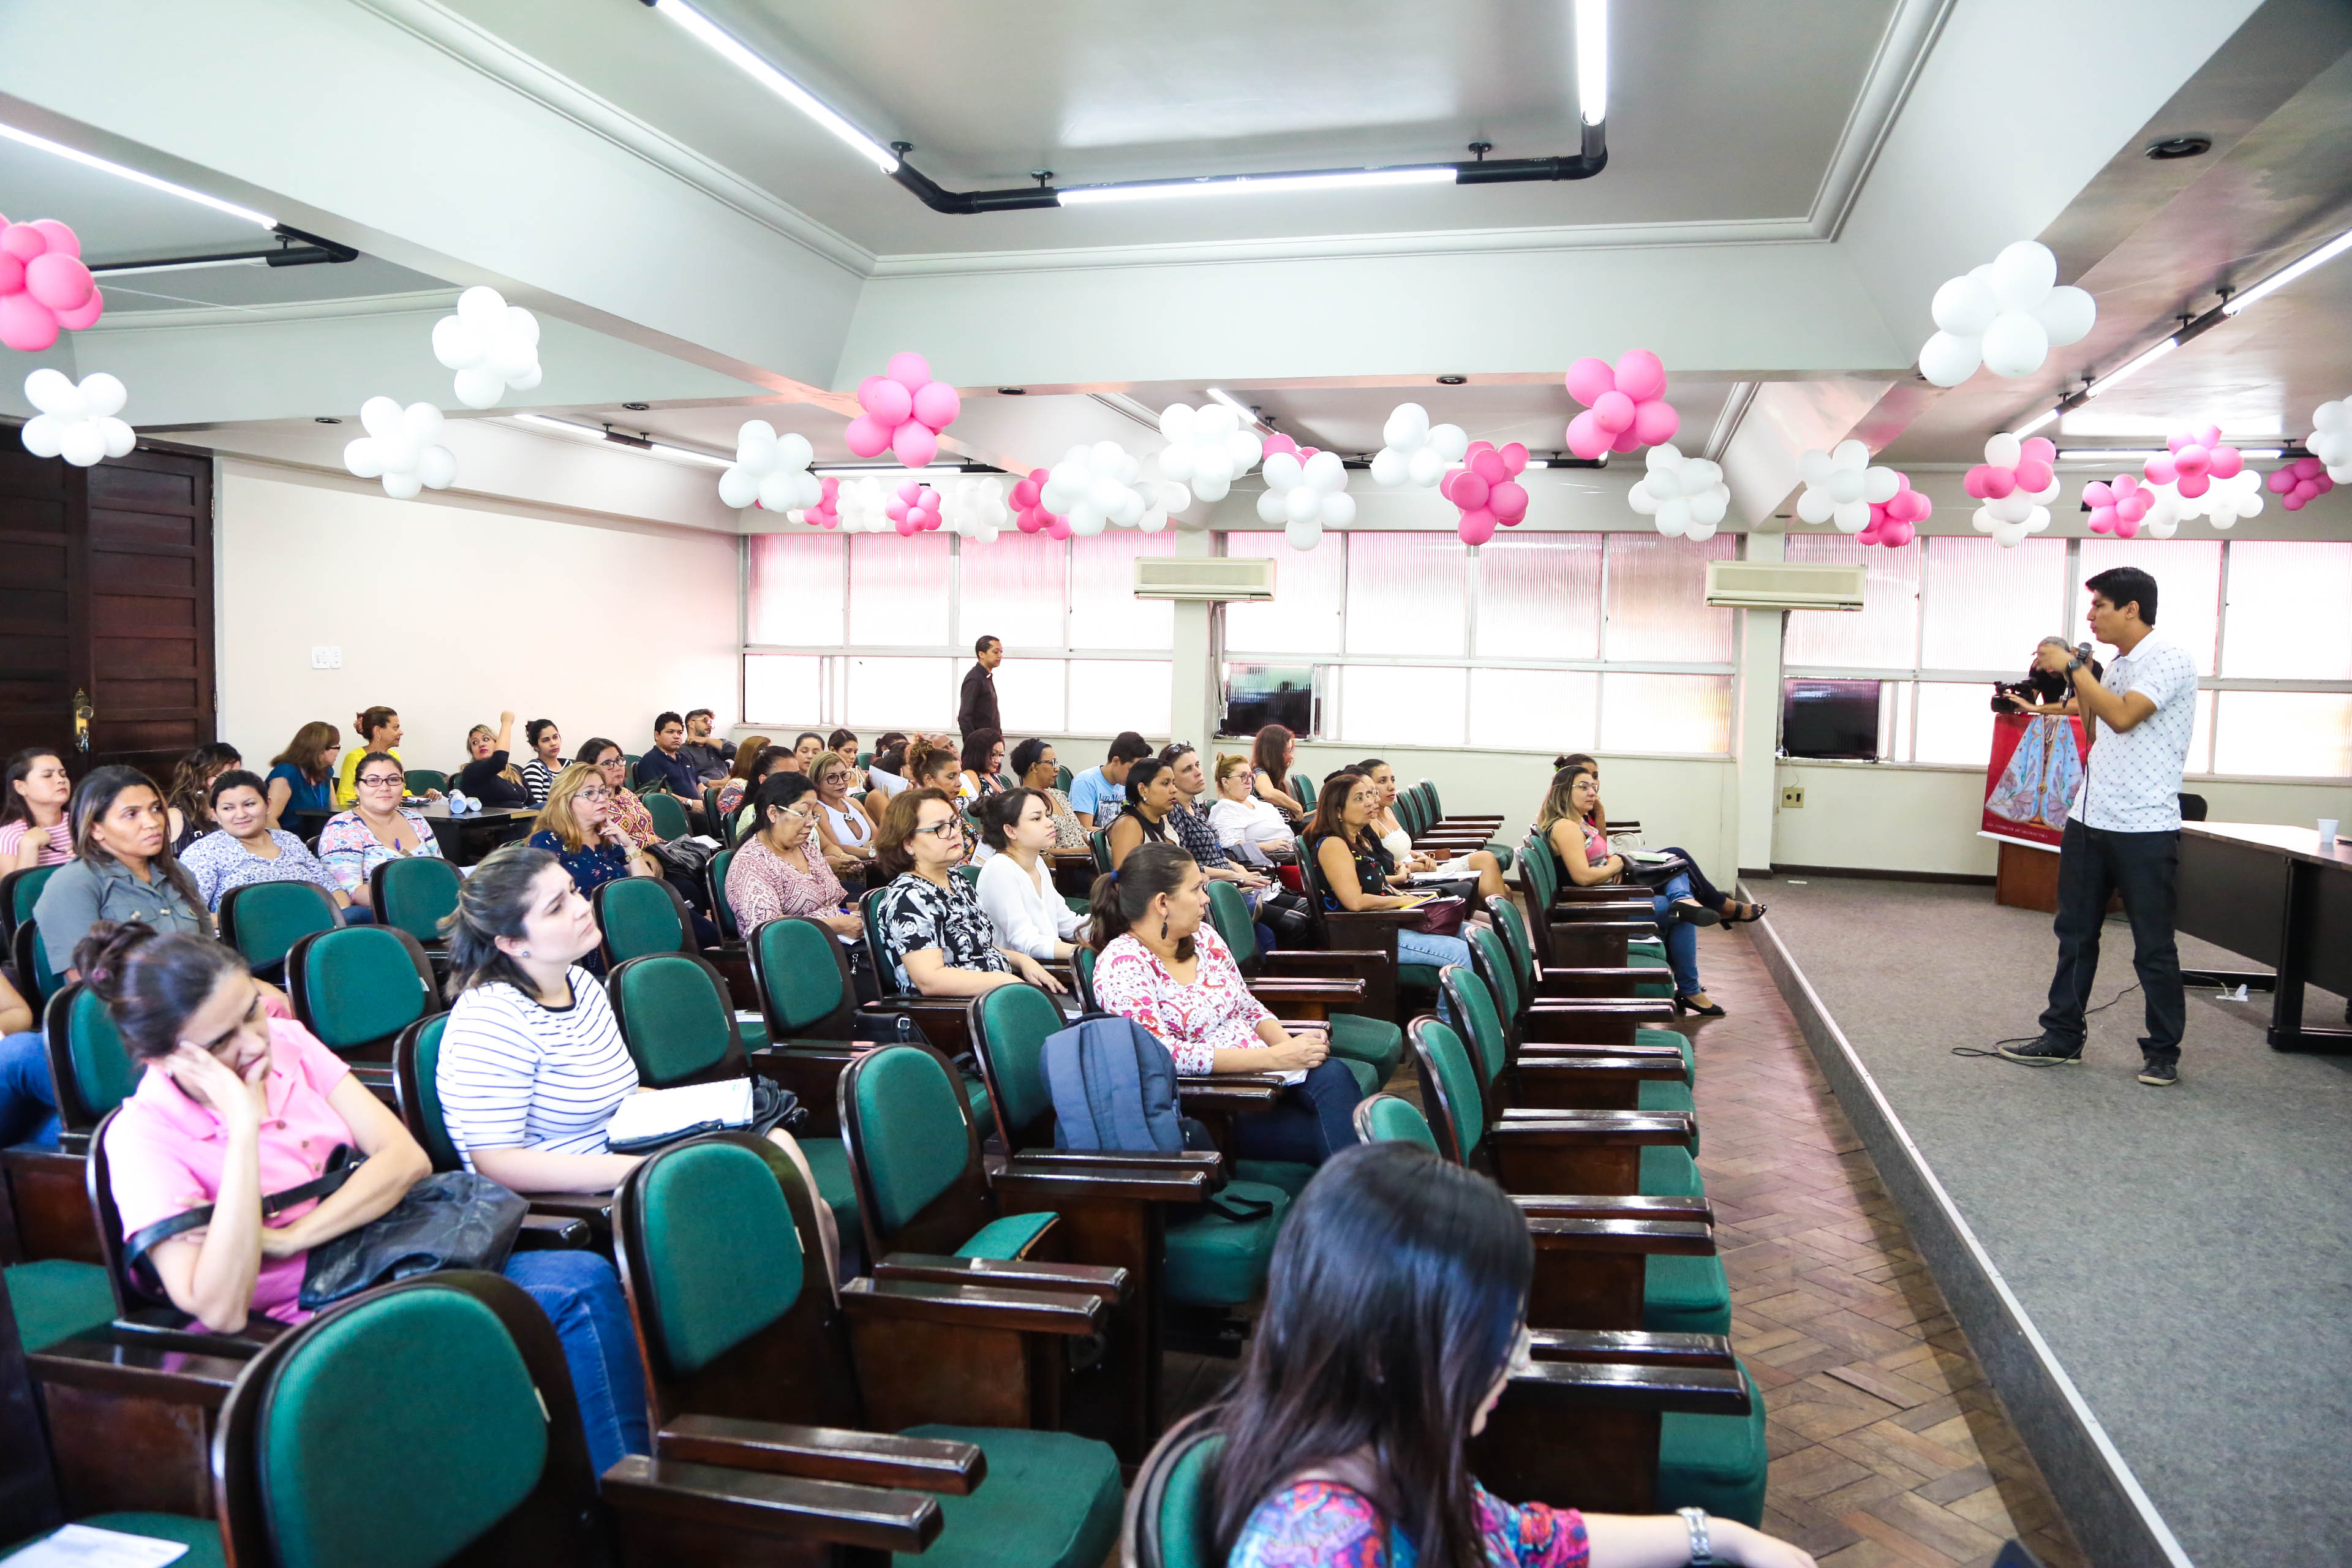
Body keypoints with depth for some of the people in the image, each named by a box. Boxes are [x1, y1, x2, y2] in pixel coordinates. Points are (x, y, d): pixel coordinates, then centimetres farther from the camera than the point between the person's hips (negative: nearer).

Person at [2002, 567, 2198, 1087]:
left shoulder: (2170, 660, -11)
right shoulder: (2114, 667, 14)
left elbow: (2123, 716, -24)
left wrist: (2073, 666, -16)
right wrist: (2077, 678, 9)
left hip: (2144, 829, -8)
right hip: (2088, 820, 8)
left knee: (2153, 947, 2)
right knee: (2074, 935, 11)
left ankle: (2163, 1052, 13)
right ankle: (2062, 1037, 19)